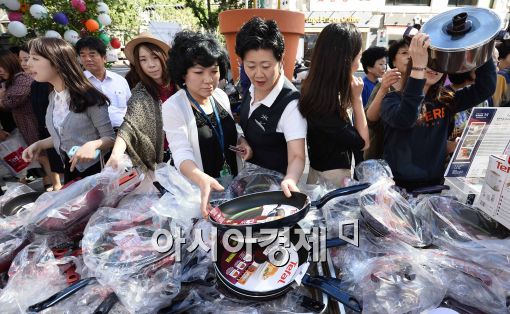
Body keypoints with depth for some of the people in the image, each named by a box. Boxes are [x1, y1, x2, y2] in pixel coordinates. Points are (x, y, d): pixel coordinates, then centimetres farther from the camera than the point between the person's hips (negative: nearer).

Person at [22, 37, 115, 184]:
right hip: (69, 167, 8)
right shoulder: (53, 97, 3)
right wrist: (39, 144, 3)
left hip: (94, 169, -7)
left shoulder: (88, 97, -21)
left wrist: (93, 145, -37)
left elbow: (110, 138, -18)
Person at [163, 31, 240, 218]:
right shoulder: (173, 108, -17)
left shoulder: (221, 97, 1)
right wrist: (203, 180, -46)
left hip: (231, 186, 6)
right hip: (198, 192, -5)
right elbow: (182, 154, -27)